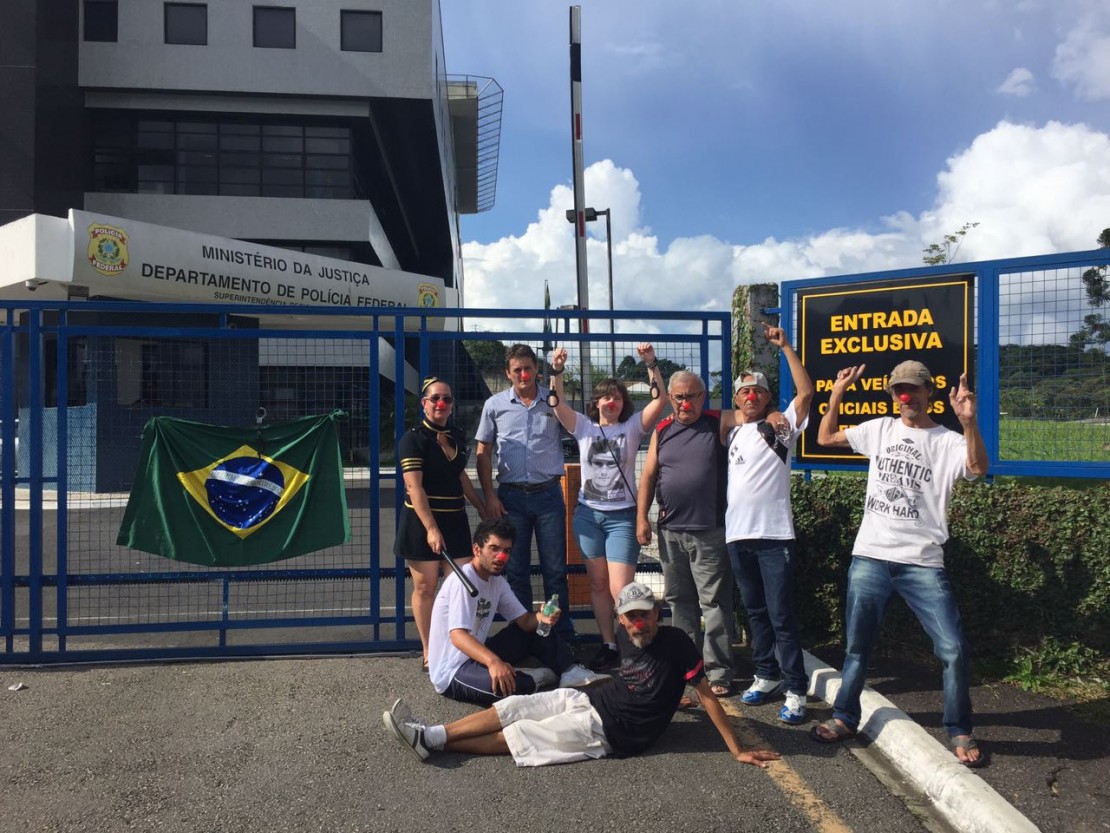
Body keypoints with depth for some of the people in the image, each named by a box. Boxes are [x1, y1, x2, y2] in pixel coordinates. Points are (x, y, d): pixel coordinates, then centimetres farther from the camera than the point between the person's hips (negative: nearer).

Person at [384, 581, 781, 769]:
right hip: (590, 699, 7)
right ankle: (428, 735, -4)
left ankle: (431, 740, -5)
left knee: (519, 736, -9)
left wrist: (737, 751, -16)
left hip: (612, 731, -7)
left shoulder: (675, 642, -16)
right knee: (514, 708, -5)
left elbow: (707, 696, -15)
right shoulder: (626, 635, 4)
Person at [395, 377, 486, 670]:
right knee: (425, 588, 2)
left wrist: (484, 510, 24)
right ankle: (428, 653, 14)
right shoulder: (413, 439, -10)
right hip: (422, 523, -6)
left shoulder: (457, 437, 10)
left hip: (455, 521, 6)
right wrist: (431, 528, -24)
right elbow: (414, 486, -17)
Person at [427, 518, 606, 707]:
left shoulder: (497, 581, 7)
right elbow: (457, 635, -32)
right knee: (517, 686, -34)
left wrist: (541, 618, -19)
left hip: (476, 657, 9)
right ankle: (540, 676, -3)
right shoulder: (463, 580, -20)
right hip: (452, 671, -9)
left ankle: (571, 672, -3)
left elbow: (524, 621, 5)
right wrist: (493, 661, -48)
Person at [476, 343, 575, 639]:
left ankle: (563, 634, 16)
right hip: (511, 496, 0)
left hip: (548, 493, 0)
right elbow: (483, 453, 5)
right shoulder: (495, 405, 3)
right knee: (516, 571, 9)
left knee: (555, 569, 5)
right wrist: (490, 496, -2)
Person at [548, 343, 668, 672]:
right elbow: (557, 403, -6)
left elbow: (660, 400, -10)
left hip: (622, 515, -3)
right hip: (588, 513, 3)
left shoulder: (632, 427, 1)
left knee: (621, 589, -9)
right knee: (598, 584, 9)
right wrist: (557, 371, -20)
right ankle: (608, 645, 20)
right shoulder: (583, 427, 6)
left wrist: (652, 364, -21)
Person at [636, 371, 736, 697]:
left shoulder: (719, 424, -1)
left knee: (714, 603, 0)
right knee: (679, 600, 15)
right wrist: (641, 518, 4)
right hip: (670, 531, 4)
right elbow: (649, 475, 9)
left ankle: (718, 672, 7)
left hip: (709, 532, -4)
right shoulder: (662, 431, 8)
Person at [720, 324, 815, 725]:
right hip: (737, 533, 5)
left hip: (774, 533, -5)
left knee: (781, 615, -5)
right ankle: (766, 674, 28)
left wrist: (785, 346, -15)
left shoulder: (781, 426, 0)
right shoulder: (730, 428, 12)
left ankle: (796, 691, 2)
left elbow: (806, 392, -12)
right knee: (755, 611, 15)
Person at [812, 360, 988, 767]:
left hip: (922, 564, -2)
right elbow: (825, 438, 15)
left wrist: (969, 421, -37)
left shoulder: (948, 441, -2)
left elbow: (978, 467, -23)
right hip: (869, 558, 3)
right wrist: (837, 394, 5)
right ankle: (845, 717, 27)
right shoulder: (879, 429, 9)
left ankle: (959, 731, 14)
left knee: (953, 648, -6)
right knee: (857, 645, 11)